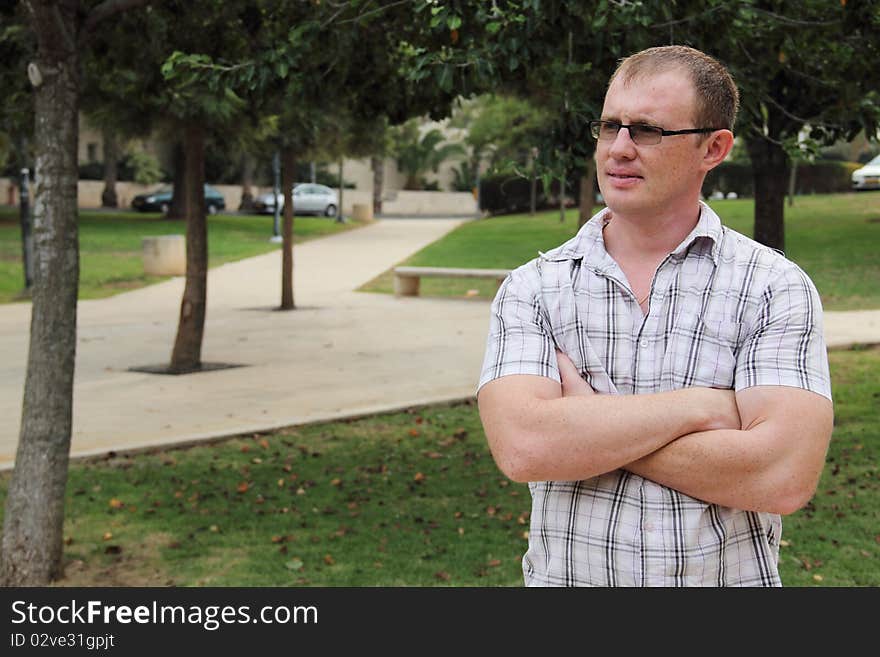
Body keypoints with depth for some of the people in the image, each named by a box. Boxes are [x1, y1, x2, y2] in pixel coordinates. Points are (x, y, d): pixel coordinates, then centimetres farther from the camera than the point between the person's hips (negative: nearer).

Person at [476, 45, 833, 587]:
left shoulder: (776, 287, -9)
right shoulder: (532, 288, -5)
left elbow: (784, 477, -21)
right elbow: (522, 448, -19)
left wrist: (587, 424, -17)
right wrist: (702, 405, -18)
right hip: (565, 574, 1)